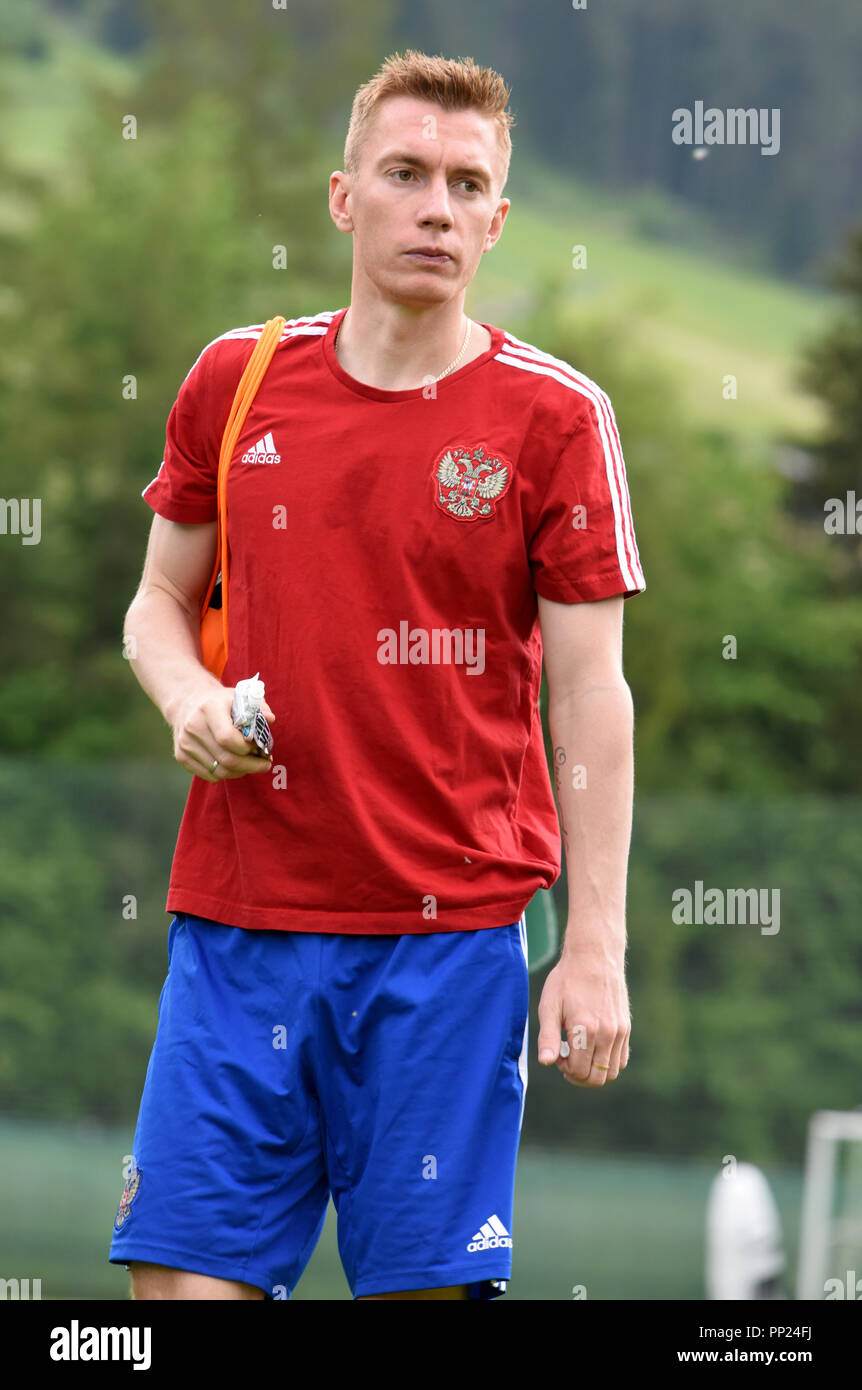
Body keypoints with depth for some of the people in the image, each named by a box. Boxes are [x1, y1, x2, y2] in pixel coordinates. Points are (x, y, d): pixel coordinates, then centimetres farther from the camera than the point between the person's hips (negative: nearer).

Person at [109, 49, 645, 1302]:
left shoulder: (551, 417, -2)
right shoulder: (235, 381, 7)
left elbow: (591, 695, -3)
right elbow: (161, 600, 19)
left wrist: (595, 951, -9)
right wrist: (189, 697, -5)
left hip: (452, 932, -2)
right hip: (239, 916, 3)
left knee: (424, 1280, -2)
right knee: (185, 1274, -3)